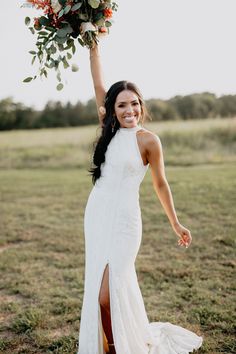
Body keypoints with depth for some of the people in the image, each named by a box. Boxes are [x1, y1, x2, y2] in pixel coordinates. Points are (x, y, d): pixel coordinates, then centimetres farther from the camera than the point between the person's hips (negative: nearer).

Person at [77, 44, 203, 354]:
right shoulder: (110, 130, 6)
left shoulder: (148, 140, -7)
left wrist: (176, 224, 8)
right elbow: (98, 85, 6)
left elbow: (160, 184, 1)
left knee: (106, 296, -7)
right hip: (96, 214, 5)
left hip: (124, 220, -5)